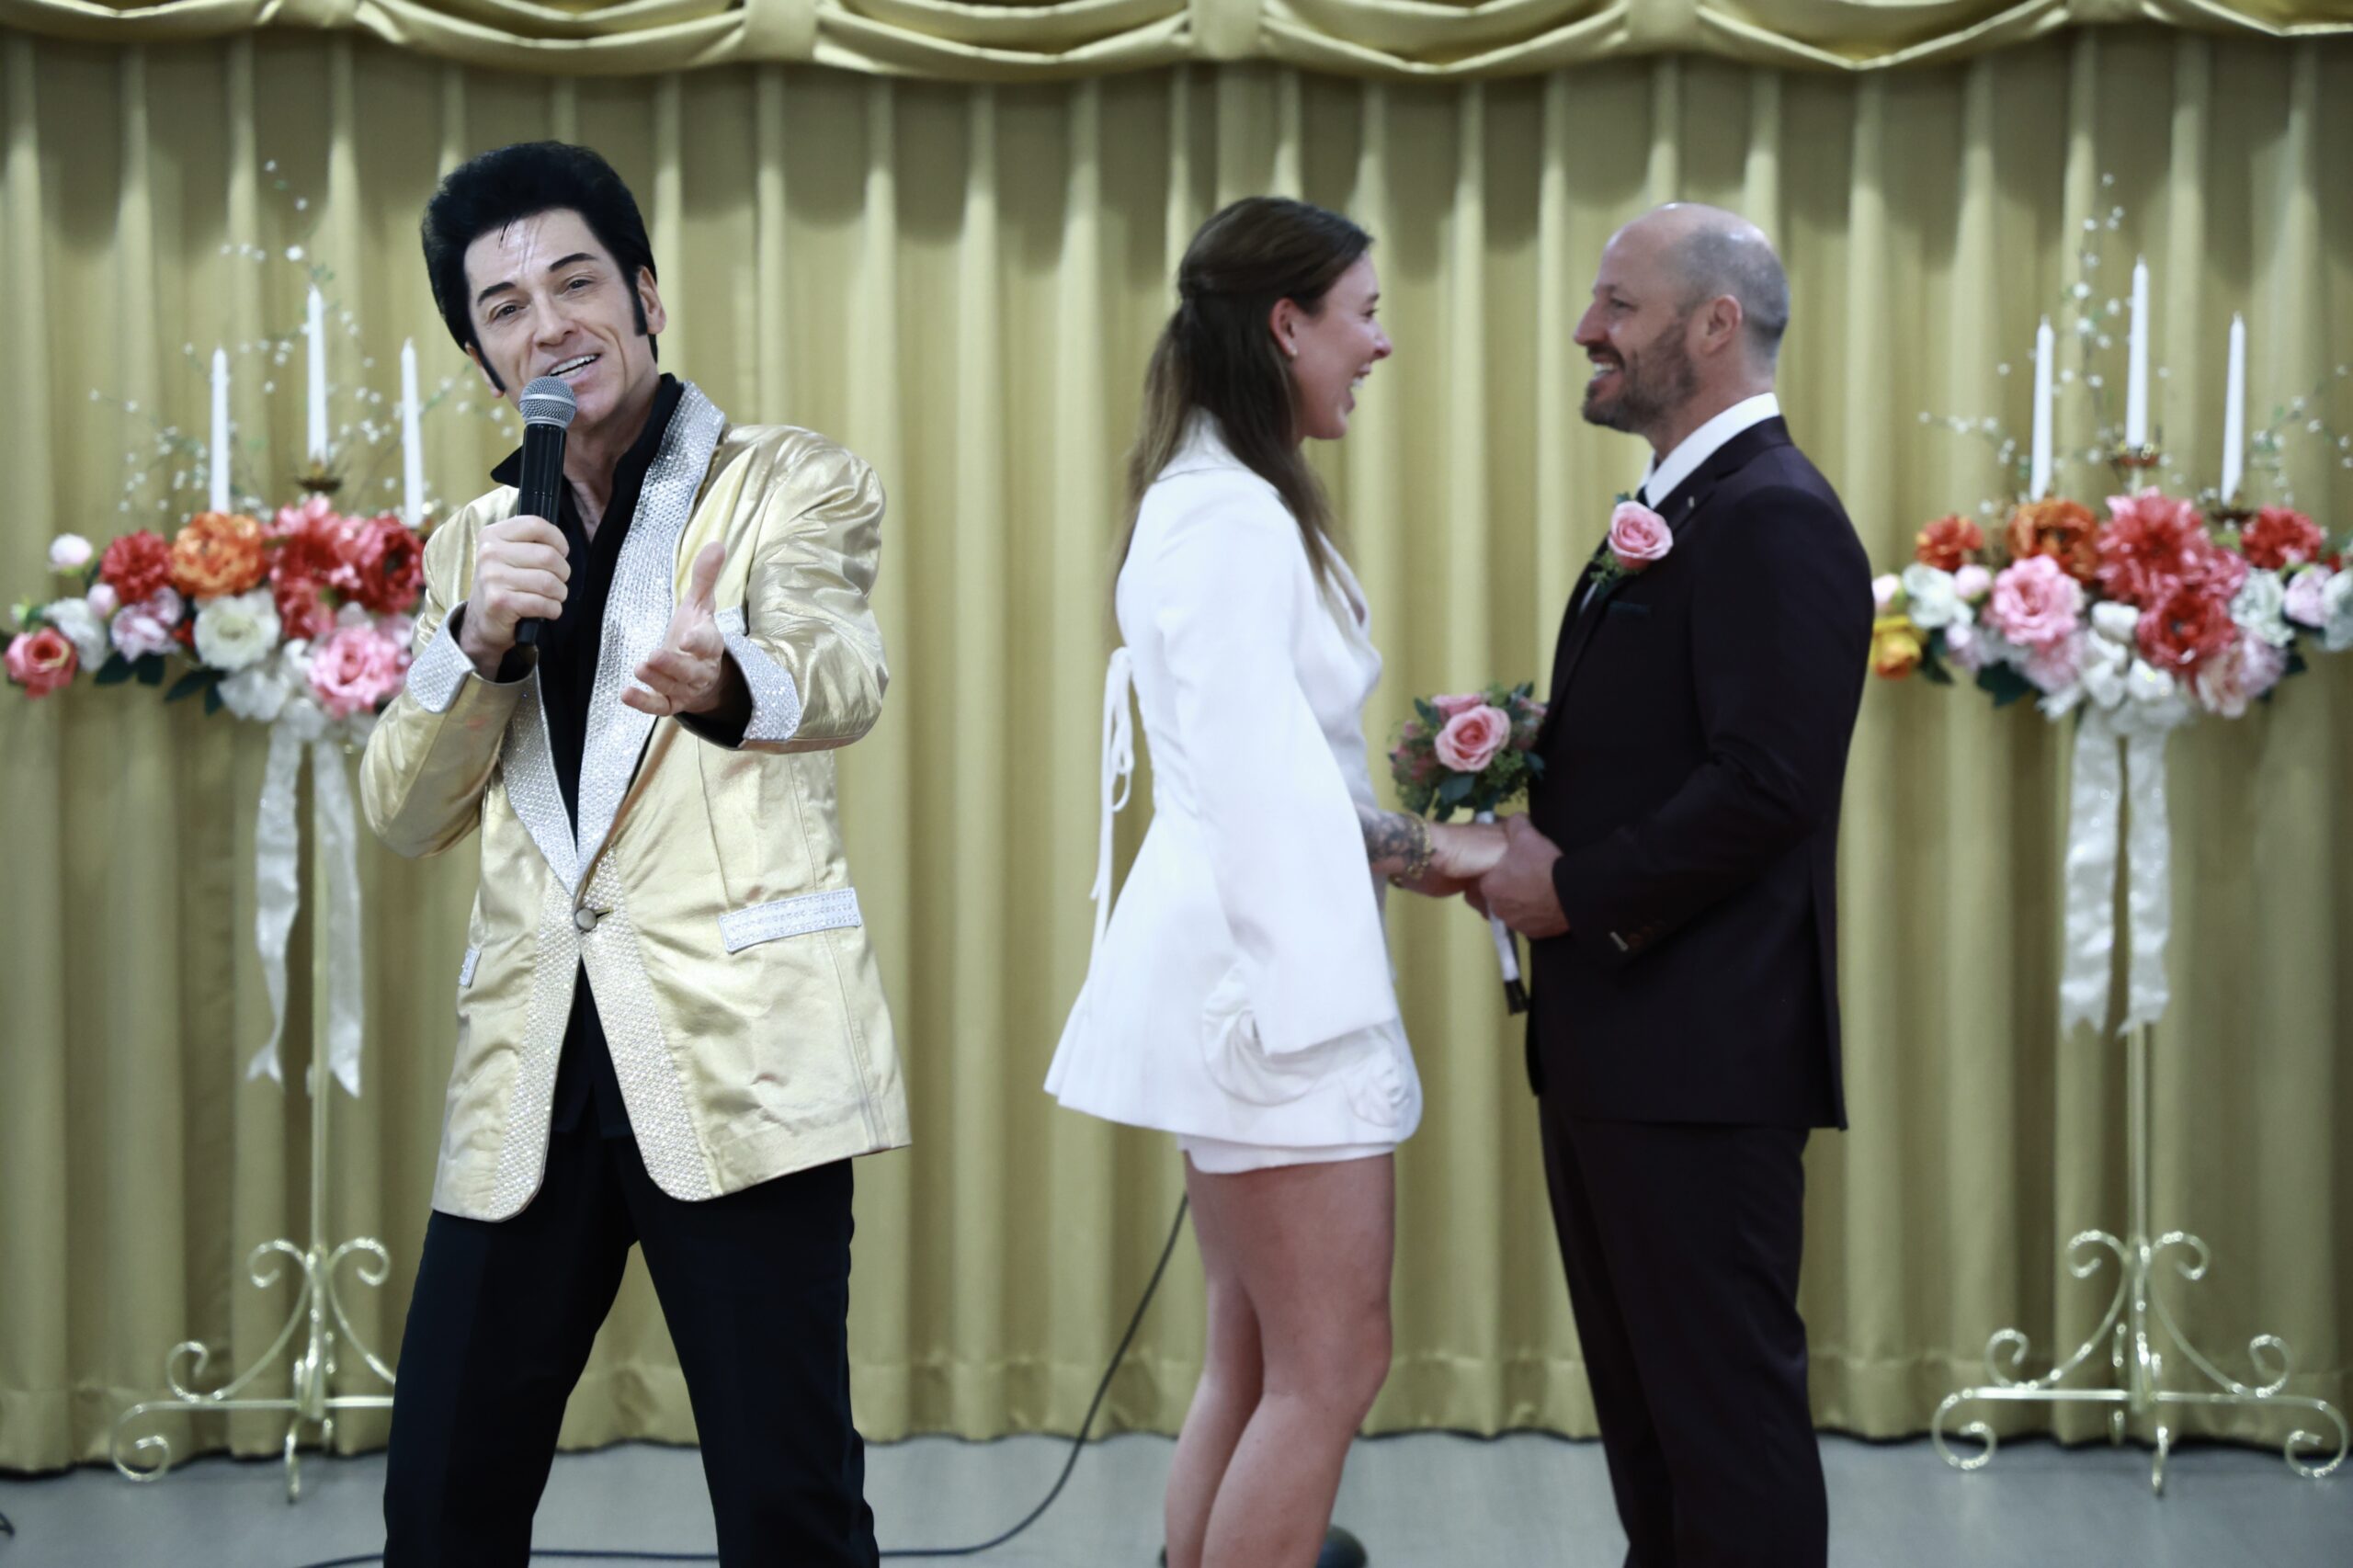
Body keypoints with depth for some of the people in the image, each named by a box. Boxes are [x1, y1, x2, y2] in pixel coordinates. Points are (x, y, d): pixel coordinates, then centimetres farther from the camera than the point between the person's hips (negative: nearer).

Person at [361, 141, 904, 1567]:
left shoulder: (795, 482, 2)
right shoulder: (477, 541, 17)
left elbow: (840, 674, -19)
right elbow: (407, 812, 10)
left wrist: (723, 682, -43)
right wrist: (480, 638, -9)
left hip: (739, 1044, -4)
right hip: (532, 1060, 5)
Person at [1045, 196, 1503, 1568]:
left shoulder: (1236, 504, 16)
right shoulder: (1230, 516, -15)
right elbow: (1246, 783, -19)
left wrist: (1418, 846, 10)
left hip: (1256, 976, 10)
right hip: (1268, 972, -10)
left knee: (1256, 1367, 12)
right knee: (1332, 1363, -6)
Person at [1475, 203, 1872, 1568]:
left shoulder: (1772, 519, -15)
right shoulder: (1672, 515, 18)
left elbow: (1766, 783, -23)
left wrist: (1576, 891, -15)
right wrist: (1517, 829, 3)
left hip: (1701, 1048, -10)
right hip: (1615, 1043, 10)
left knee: (1727, 1400, -4)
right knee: (1645, 1398, 16)